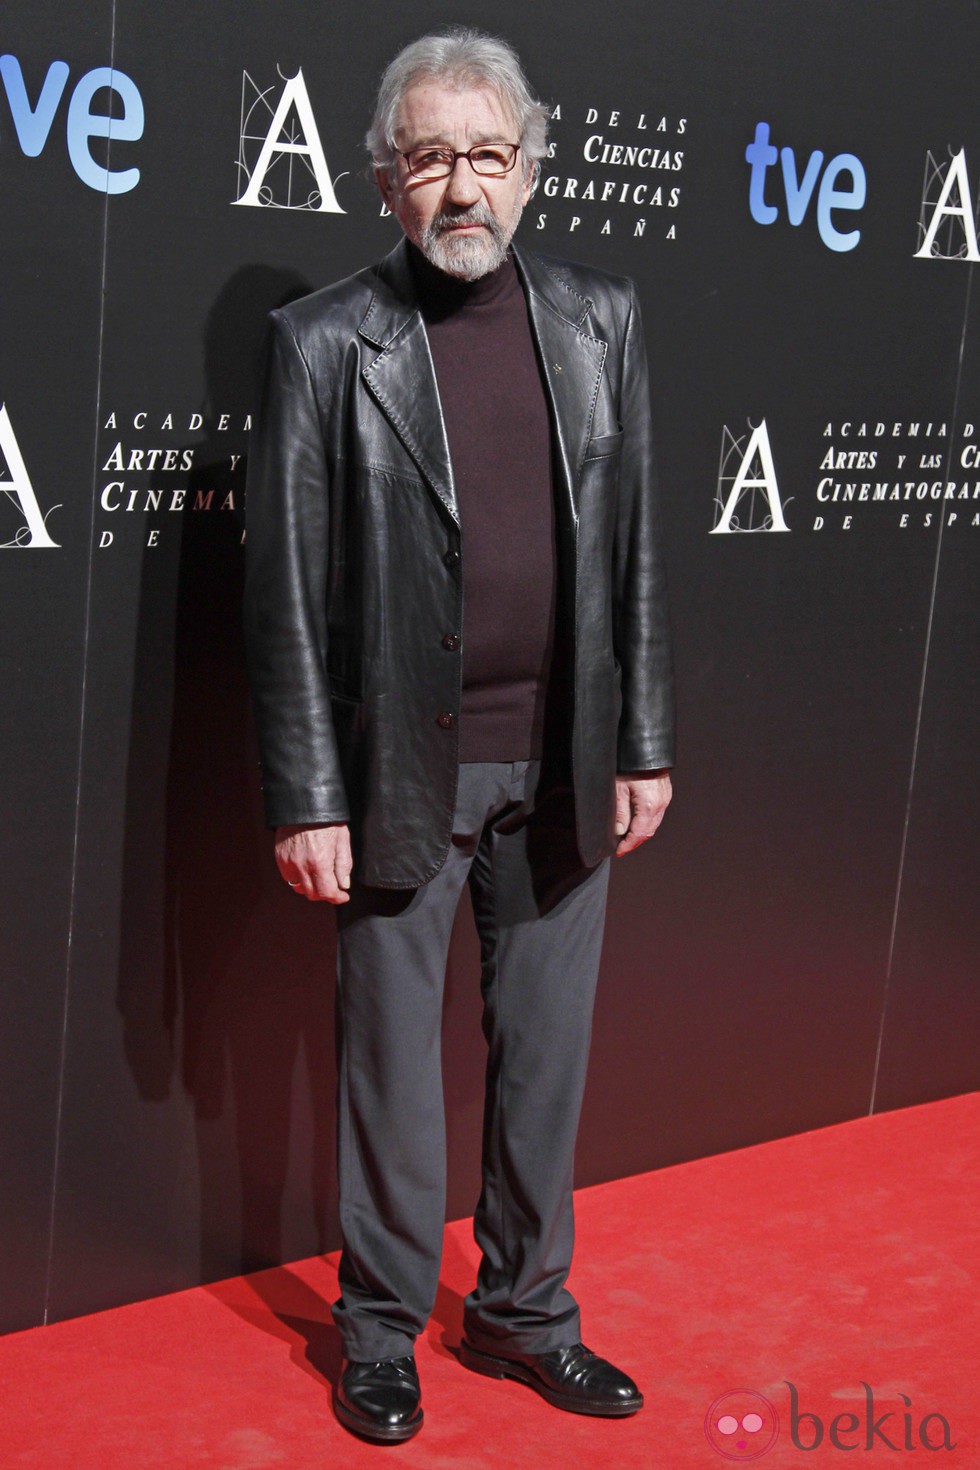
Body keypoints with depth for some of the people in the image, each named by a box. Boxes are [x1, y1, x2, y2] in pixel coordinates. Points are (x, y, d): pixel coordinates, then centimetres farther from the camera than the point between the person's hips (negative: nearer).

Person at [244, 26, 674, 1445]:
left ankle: (525, 1310, 32)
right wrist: (308, 799, -9)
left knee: (546, 1050, 14)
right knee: (391, 1060, 10)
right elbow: (289, 589, -7)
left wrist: (645, 742, 5)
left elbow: (636, 545, 7)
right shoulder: (324, 341, -7)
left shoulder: (600, 317, 4)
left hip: (564, 767, 4)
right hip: (403, 773, -3)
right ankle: (381, 1328, 29)